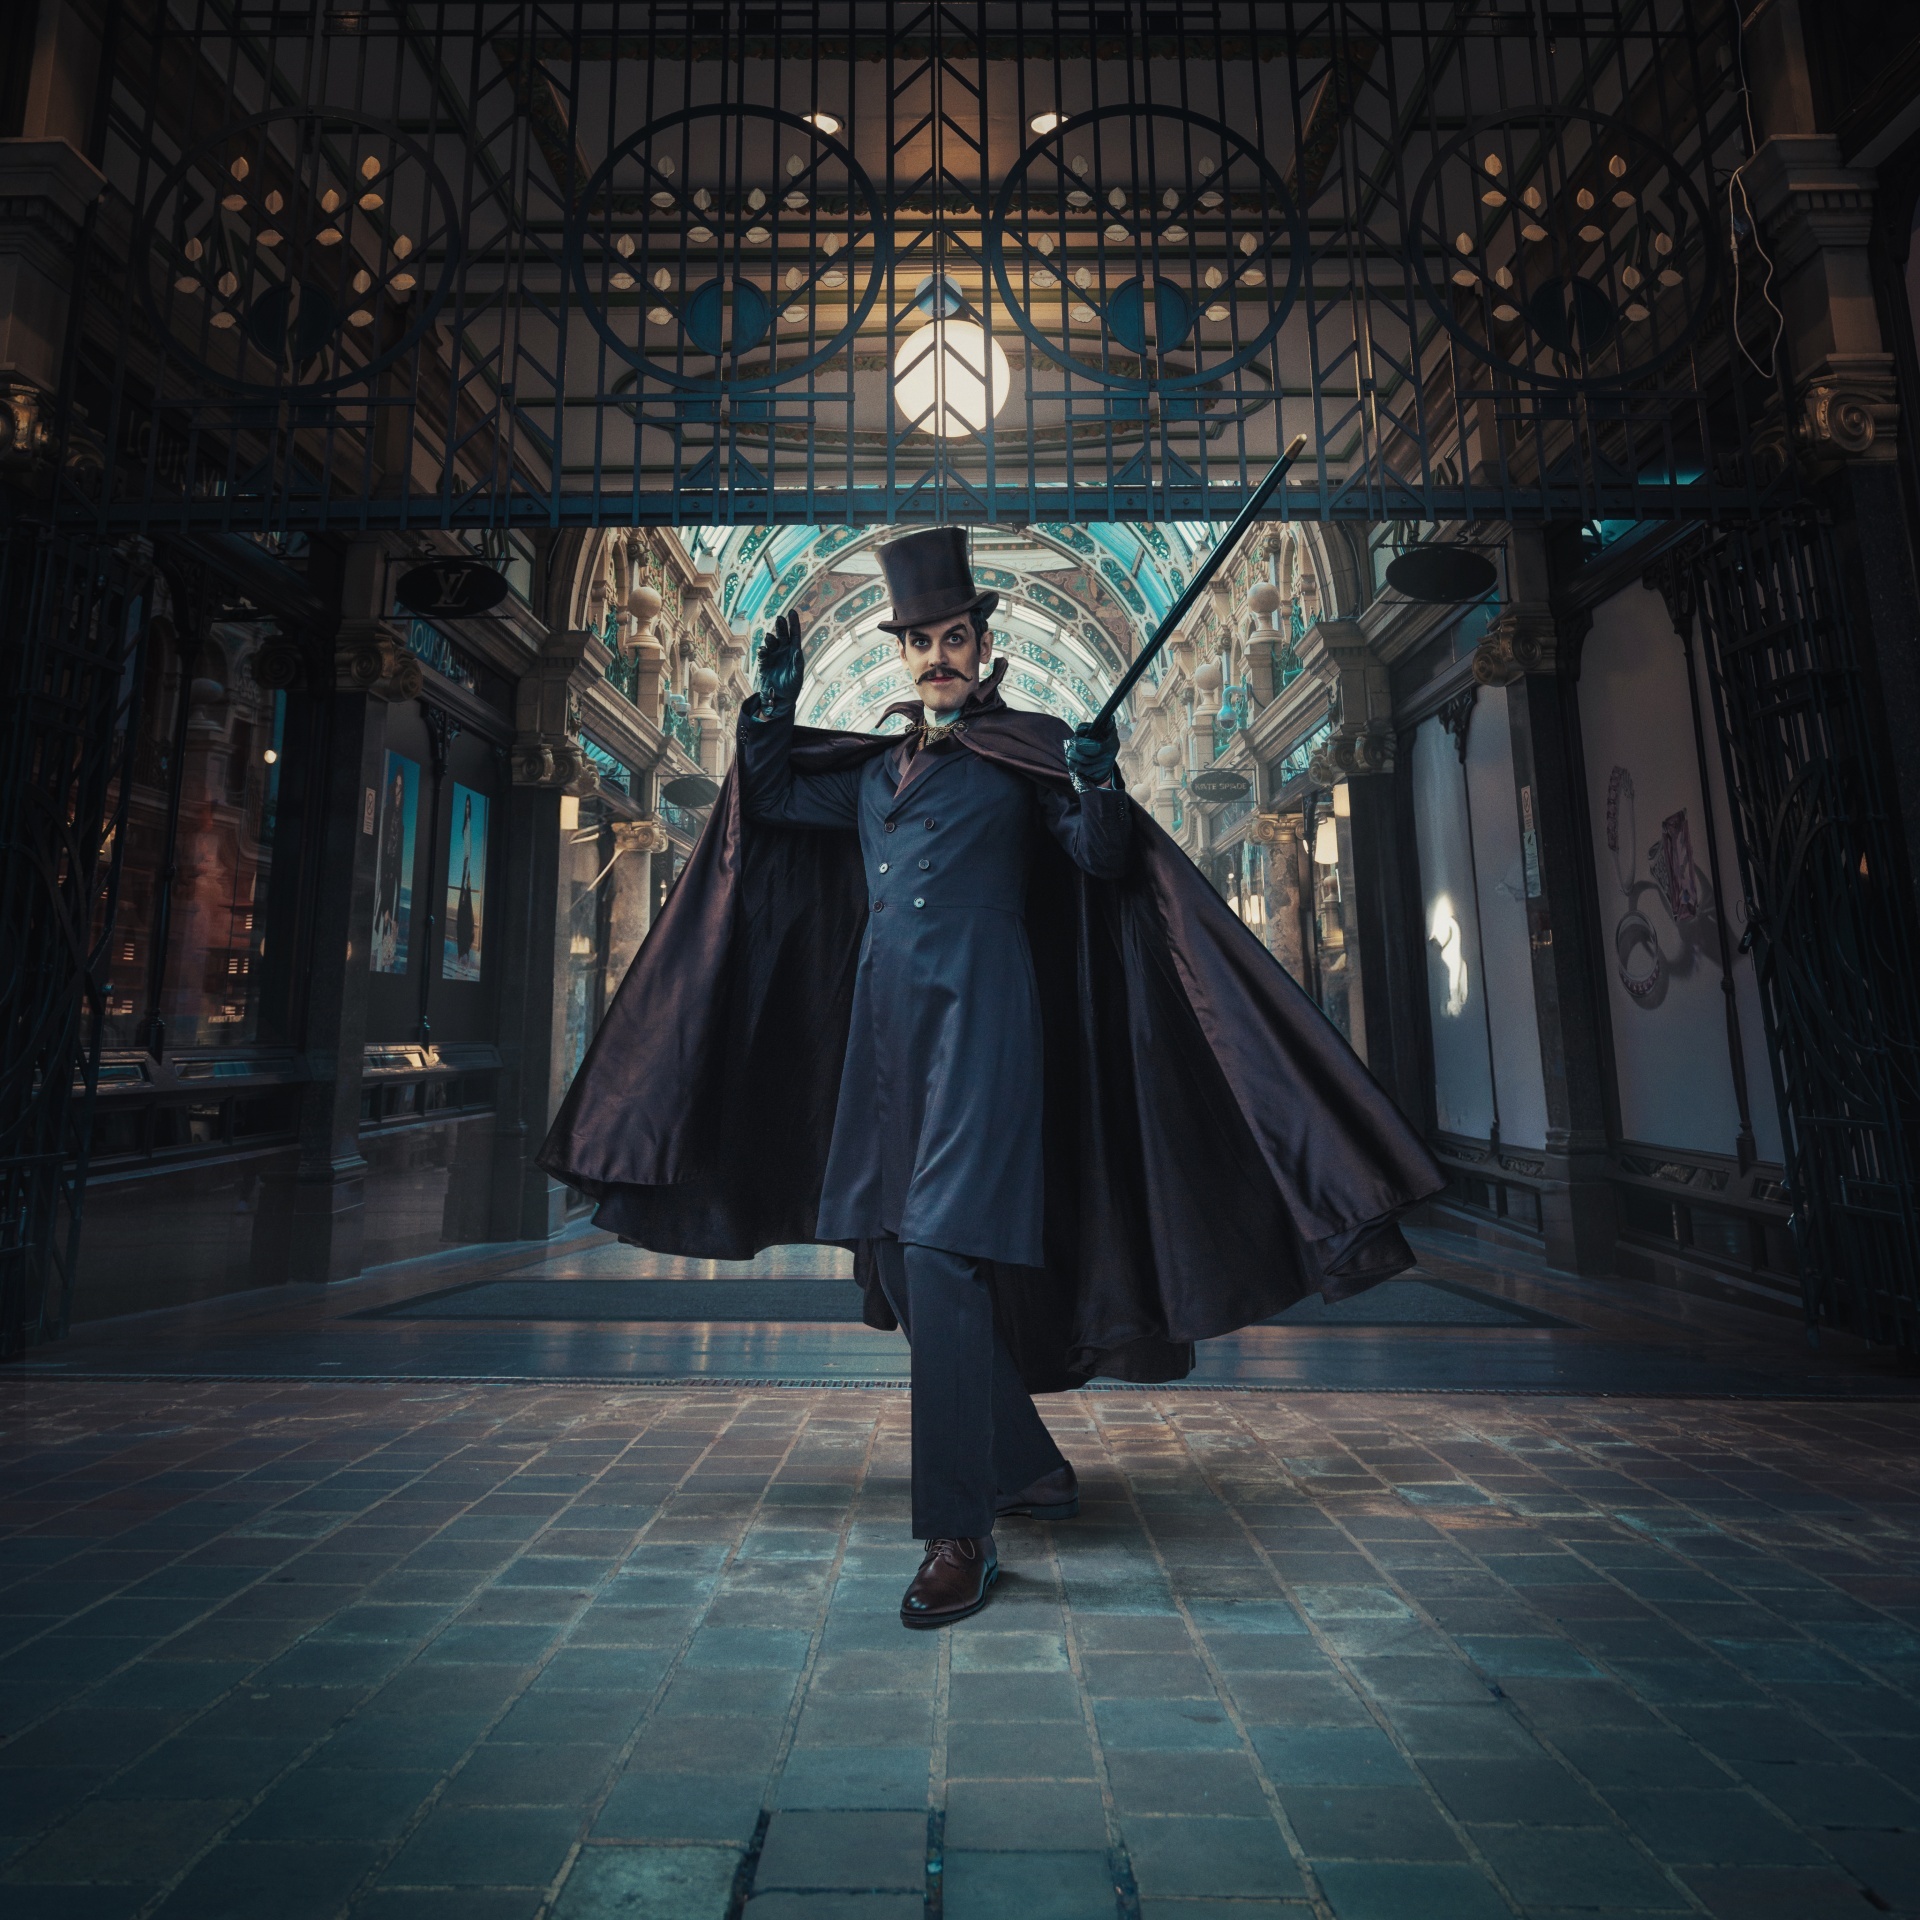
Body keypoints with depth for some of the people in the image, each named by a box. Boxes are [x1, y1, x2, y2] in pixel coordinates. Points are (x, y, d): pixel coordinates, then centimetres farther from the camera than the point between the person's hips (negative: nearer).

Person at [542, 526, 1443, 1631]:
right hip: (883, 1026, 7)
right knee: (895, 1262, 10)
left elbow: (1106, 861, -6)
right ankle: (1030, 1468, 28)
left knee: (941, 1256, -15)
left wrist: (1099, 787, -26)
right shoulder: (874, 770, 21)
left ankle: (962, 1538, -1)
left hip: (979, 1017, -7)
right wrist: (776, 703, 15)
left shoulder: (1026, 750, 5)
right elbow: (769, 798, 29)